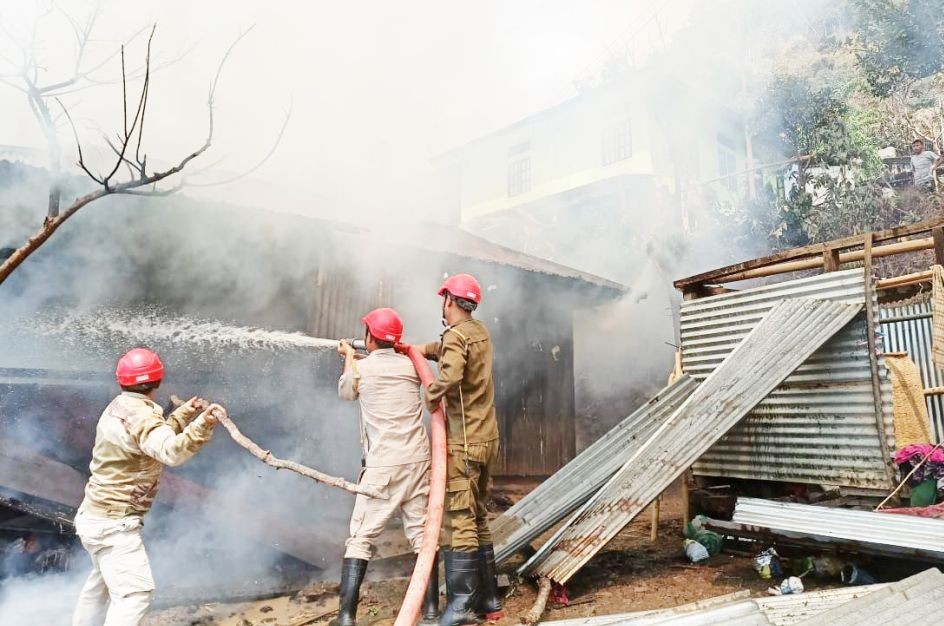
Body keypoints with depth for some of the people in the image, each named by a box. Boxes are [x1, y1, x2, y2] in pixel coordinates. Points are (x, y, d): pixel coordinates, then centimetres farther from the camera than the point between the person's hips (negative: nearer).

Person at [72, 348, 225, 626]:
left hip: (96, 516, 10)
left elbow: (155, 439, 20)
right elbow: (172, 451, -44)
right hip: (113, 522, -10)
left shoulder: (118, 407, 5)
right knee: (134, 593, -14)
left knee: (101, 582, 30)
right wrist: (203, 424, -56)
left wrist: (185, 413, 20)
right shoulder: (140, 415, -25)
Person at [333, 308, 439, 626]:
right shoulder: (410, 365, 6)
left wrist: (349, 357, 36)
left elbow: (345, 392, 21)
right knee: (422, 534, 10)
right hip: (418, 461, 4)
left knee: (360, 538, 5)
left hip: (382, 466, -3)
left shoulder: (361, 368, -2)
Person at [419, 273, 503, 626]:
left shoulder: (455, 335, -14)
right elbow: (442, 350, 21)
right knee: (478, 519, 16)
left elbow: (450, 375, -32)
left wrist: (430, 398, -16)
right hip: (487, 439, 9)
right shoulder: (480, 332, 12)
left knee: (459, 524, -3)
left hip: (463, 442, -9)